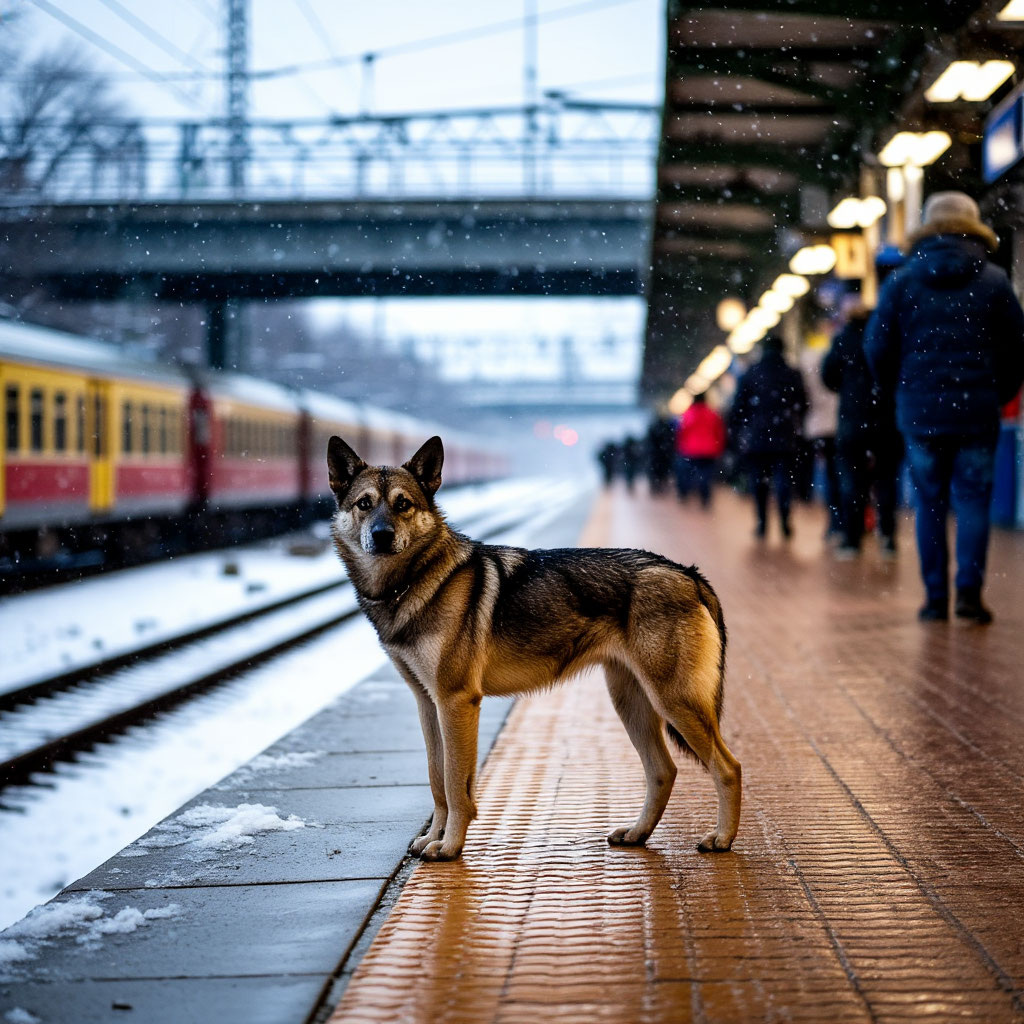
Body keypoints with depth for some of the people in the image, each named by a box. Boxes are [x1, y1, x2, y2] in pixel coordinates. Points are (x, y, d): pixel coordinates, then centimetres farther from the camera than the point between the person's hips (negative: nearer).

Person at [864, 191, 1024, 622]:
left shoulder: (902, 281, 2)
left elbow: (877, 347, 2)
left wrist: (899, 392, 16)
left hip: (920, 410, 1)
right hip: (977, 412, 0)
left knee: (929, 503, 7)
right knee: (973, 499, 4)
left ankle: (935, 597, 6)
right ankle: (969, 590, -7)